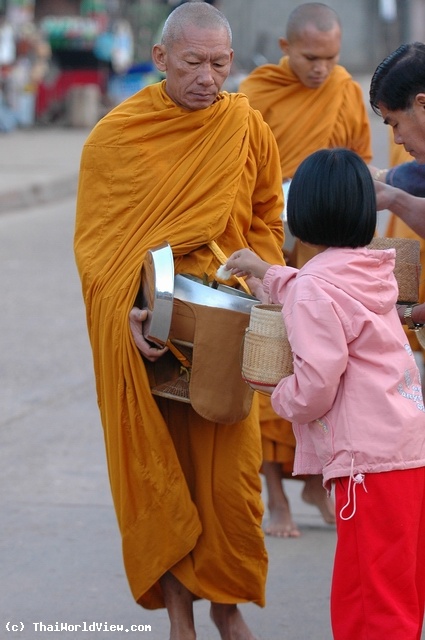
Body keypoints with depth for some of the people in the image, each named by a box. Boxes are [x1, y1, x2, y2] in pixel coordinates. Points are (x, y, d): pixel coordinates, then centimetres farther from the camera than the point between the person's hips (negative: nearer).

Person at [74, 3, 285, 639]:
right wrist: (126, 311, -16)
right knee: (158, 475, 4)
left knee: (230, 476, 1)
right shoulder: (114, 137, -4)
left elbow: (267, 222, 12)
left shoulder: (249, 130, 2)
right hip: (144, 334, -1)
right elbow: (93, 242, -1)